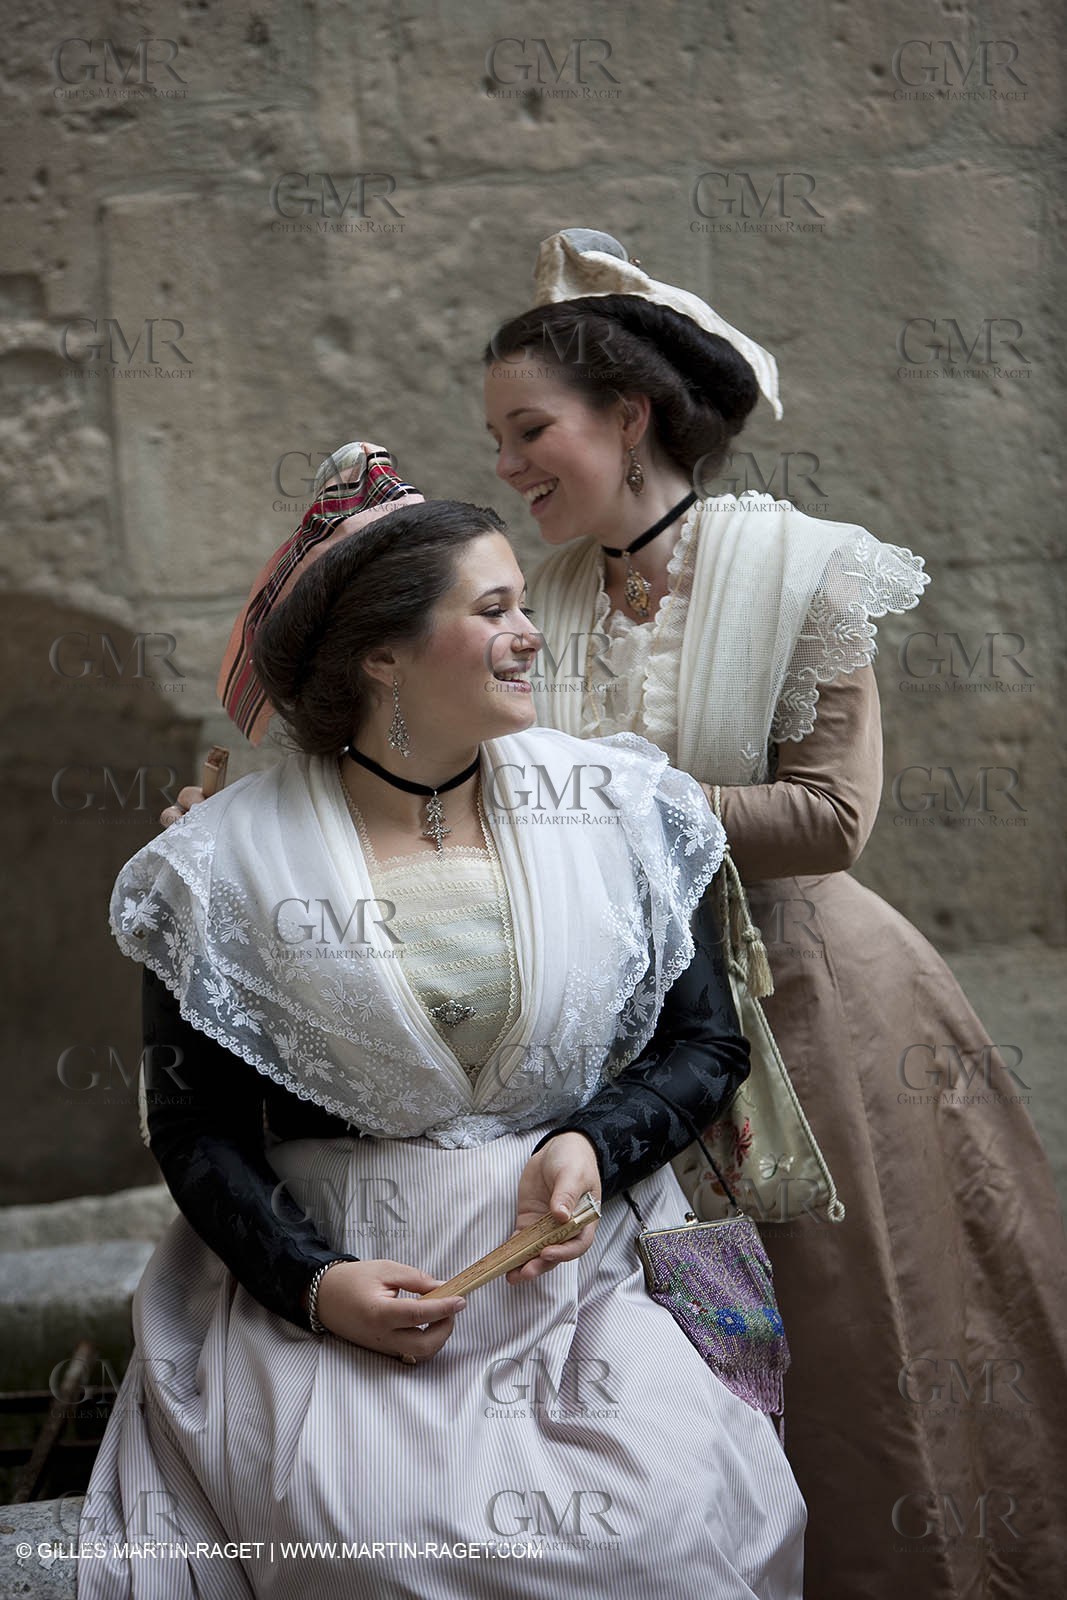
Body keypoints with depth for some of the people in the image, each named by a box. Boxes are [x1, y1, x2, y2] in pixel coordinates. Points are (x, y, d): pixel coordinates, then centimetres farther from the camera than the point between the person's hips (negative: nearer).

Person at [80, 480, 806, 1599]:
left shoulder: (617, 808, 6)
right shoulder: (232, 861, -1)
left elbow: (708, 1044, 11)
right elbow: (193, 1120, 2)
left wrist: (596, 1142, -9)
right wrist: (310, 1283, -13)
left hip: (583, 1266, 2)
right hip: (345, 1283, -2)